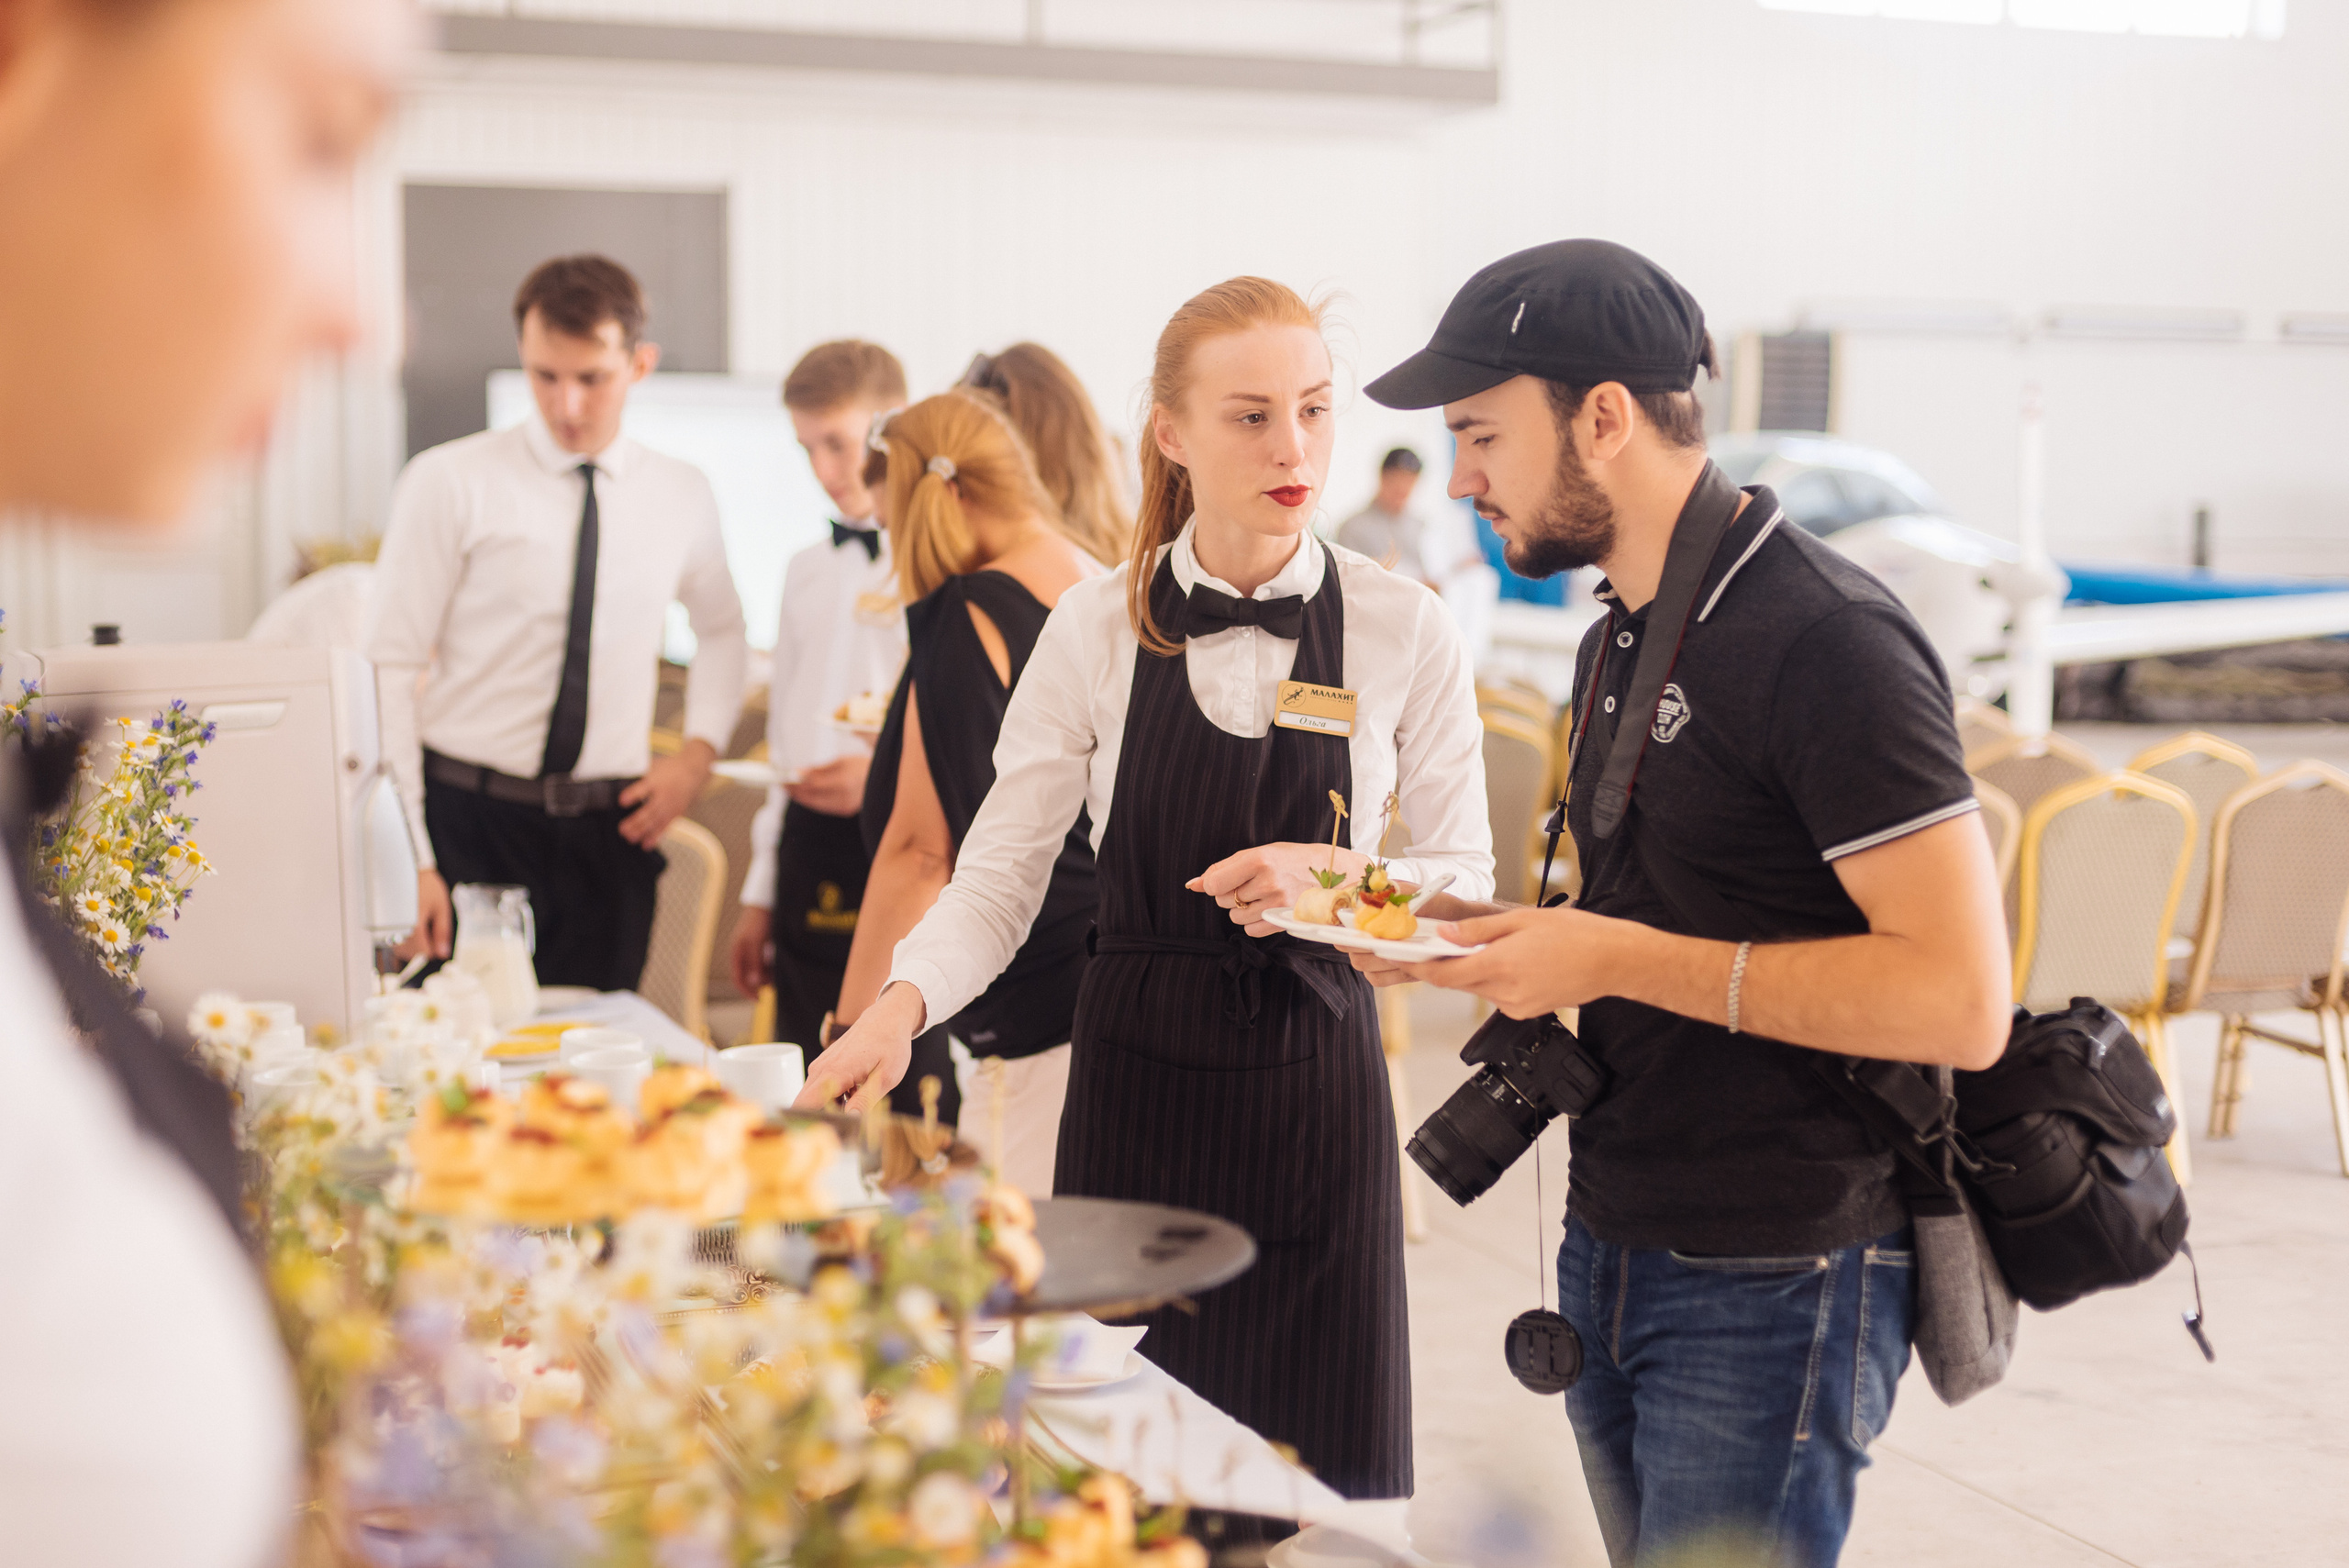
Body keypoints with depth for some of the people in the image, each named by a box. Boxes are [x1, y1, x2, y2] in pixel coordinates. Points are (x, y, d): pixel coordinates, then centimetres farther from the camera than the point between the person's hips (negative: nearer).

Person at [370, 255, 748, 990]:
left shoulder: (681, 496, 8)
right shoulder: (448, 483, -4)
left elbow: (721, 629, 26)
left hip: (610, 830, 3)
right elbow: (388, 668, -6)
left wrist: (698, 751, 8)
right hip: (467, 817, -3)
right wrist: (407, 856, -13)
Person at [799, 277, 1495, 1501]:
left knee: (1322, 1468, 3)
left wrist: (1333, 875, -16)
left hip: (1314, 1085, 0)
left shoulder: (1403, 630, -3)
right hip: (1137, 1079, 0)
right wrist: (903, 1004, -19)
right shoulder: (1097, 630, -2)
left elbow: (1465, 883, 3)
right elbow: (1000, 875, -1)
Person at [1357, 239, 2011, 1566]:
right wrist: (1470, 935, 3)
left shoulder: (1826, 640, -17)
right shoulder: (1624, 639, 12)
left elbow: (1960, 999, -24)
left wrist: (1620, 958, -22)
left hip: (1770, 1292, -9)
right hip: (1613, 1258, 9)